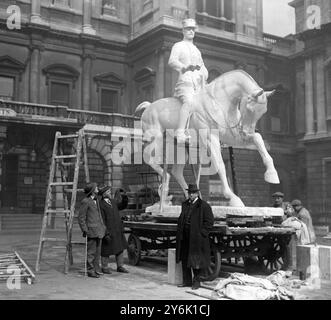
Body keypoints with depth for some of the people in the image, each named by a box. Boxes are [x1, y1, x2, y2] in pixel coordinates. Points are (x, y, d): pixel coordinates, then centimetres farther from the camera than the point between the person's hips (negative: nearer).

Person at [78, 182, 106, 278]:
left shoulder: (96, 200, 14)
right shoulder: (85, 202, -12)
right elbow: (81, 218, -11)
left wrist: (103, 226, 18)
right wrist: (85, 230, -14)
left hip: (99, 230, 8)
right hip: (91, 230, -8)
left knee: (98, 251, 14)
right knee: (91, 252, -2)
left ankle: (96, 268, 24)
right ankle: (91, 271, 6)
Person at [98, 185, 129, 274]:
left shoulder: (113, 201, 7)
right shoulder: (101, 205, -15)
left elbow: (122, 205, 23)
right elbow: (101, 221, -19)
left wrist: (124, 196, 5)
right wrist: (106, 233, -22)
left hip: (118, 230, 8)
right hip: (108, 231, -7)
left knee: (120, 249, 13)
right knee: (106, 250, 5)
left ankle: (120, 266, 24)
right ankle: (104, 267, 20)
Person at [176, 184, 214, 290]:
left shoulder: (204, 206, -8)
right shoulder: (185, 204, 12)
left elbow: (209, 222, -8)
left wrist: (201, 233, -14)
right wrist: (180, 232, 9)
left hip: (197, 237, -6)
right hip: (185, 236, 6)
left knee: (196, 260, 1)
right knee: (184, 259, 10)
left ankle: (196, 281, 14)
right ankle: (187, 281, 22)